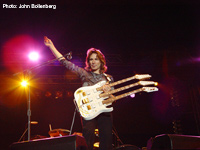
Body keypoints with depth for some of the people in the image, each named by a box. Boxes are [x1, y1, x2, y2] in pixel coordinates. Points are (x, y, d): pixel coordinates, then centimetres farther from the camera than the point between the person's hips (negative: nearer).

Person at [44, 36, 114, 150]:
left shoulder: (108, 78, 15)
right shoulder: (84, 73, 10)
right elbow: (65, 62, 7)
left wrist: (108, 92, -12)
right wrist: (51, 46, 3)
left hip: (104, 111, 2)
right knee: (88, 141, -22)